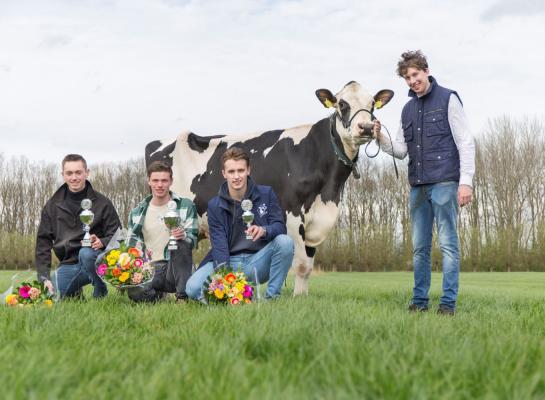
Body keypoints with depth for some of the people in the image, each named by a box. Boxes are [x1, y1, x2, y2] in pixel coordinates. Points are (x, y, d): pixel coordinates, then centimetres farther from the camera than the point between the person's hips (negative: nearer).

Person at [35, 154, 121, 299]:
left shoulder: (102, 203, -1)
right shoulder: (52, 205, 7)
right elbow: (43, 241, 6)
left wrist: (102, 242, -24)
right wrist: (44, 277, -3)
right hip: (68, 264, 4)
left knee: (86, 253, -37)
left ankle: (100, 296, -14)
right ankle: (75, 294, 21)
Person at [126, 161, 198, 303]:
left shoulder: (186, 206, 4)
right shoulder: (137, 212, 12)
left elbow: (193, 239, -3)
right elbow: (132, 245, 17)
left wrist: (183, 236, -27)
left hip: (175, 266, -2)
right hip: (150, 268, 2)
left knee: (180, 243, -33)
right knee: (134, 292, -31)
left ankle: (183, 297, -23)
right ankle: (157, 294, 6)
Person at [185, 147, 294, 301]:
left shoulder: (266, 194, 2)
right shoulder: (215, 205, 1)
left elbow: (280, 226, -5)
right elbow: (219, 243, -9)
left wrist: (264, 230, -31)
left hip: (259, 262, 1)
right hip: (230, 262, -1)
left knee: (285, 241, -29)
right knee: (193, 287, -26)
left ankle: (272, 297, -17)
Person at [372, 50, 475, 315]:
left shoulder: (447, 99, -1)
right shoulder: (408, 109, 16)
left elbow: (465, 143, -6)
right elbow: (401, 150, 16)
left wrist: (466, 181, -14)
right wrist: (381, 138, -3)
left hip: (444, 183, -6)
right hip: (417, 186, 6)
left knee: (448, 244, -5)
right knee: (420, 247, 9)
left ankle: (448, 303, -2)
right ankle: (419, 300, 15)